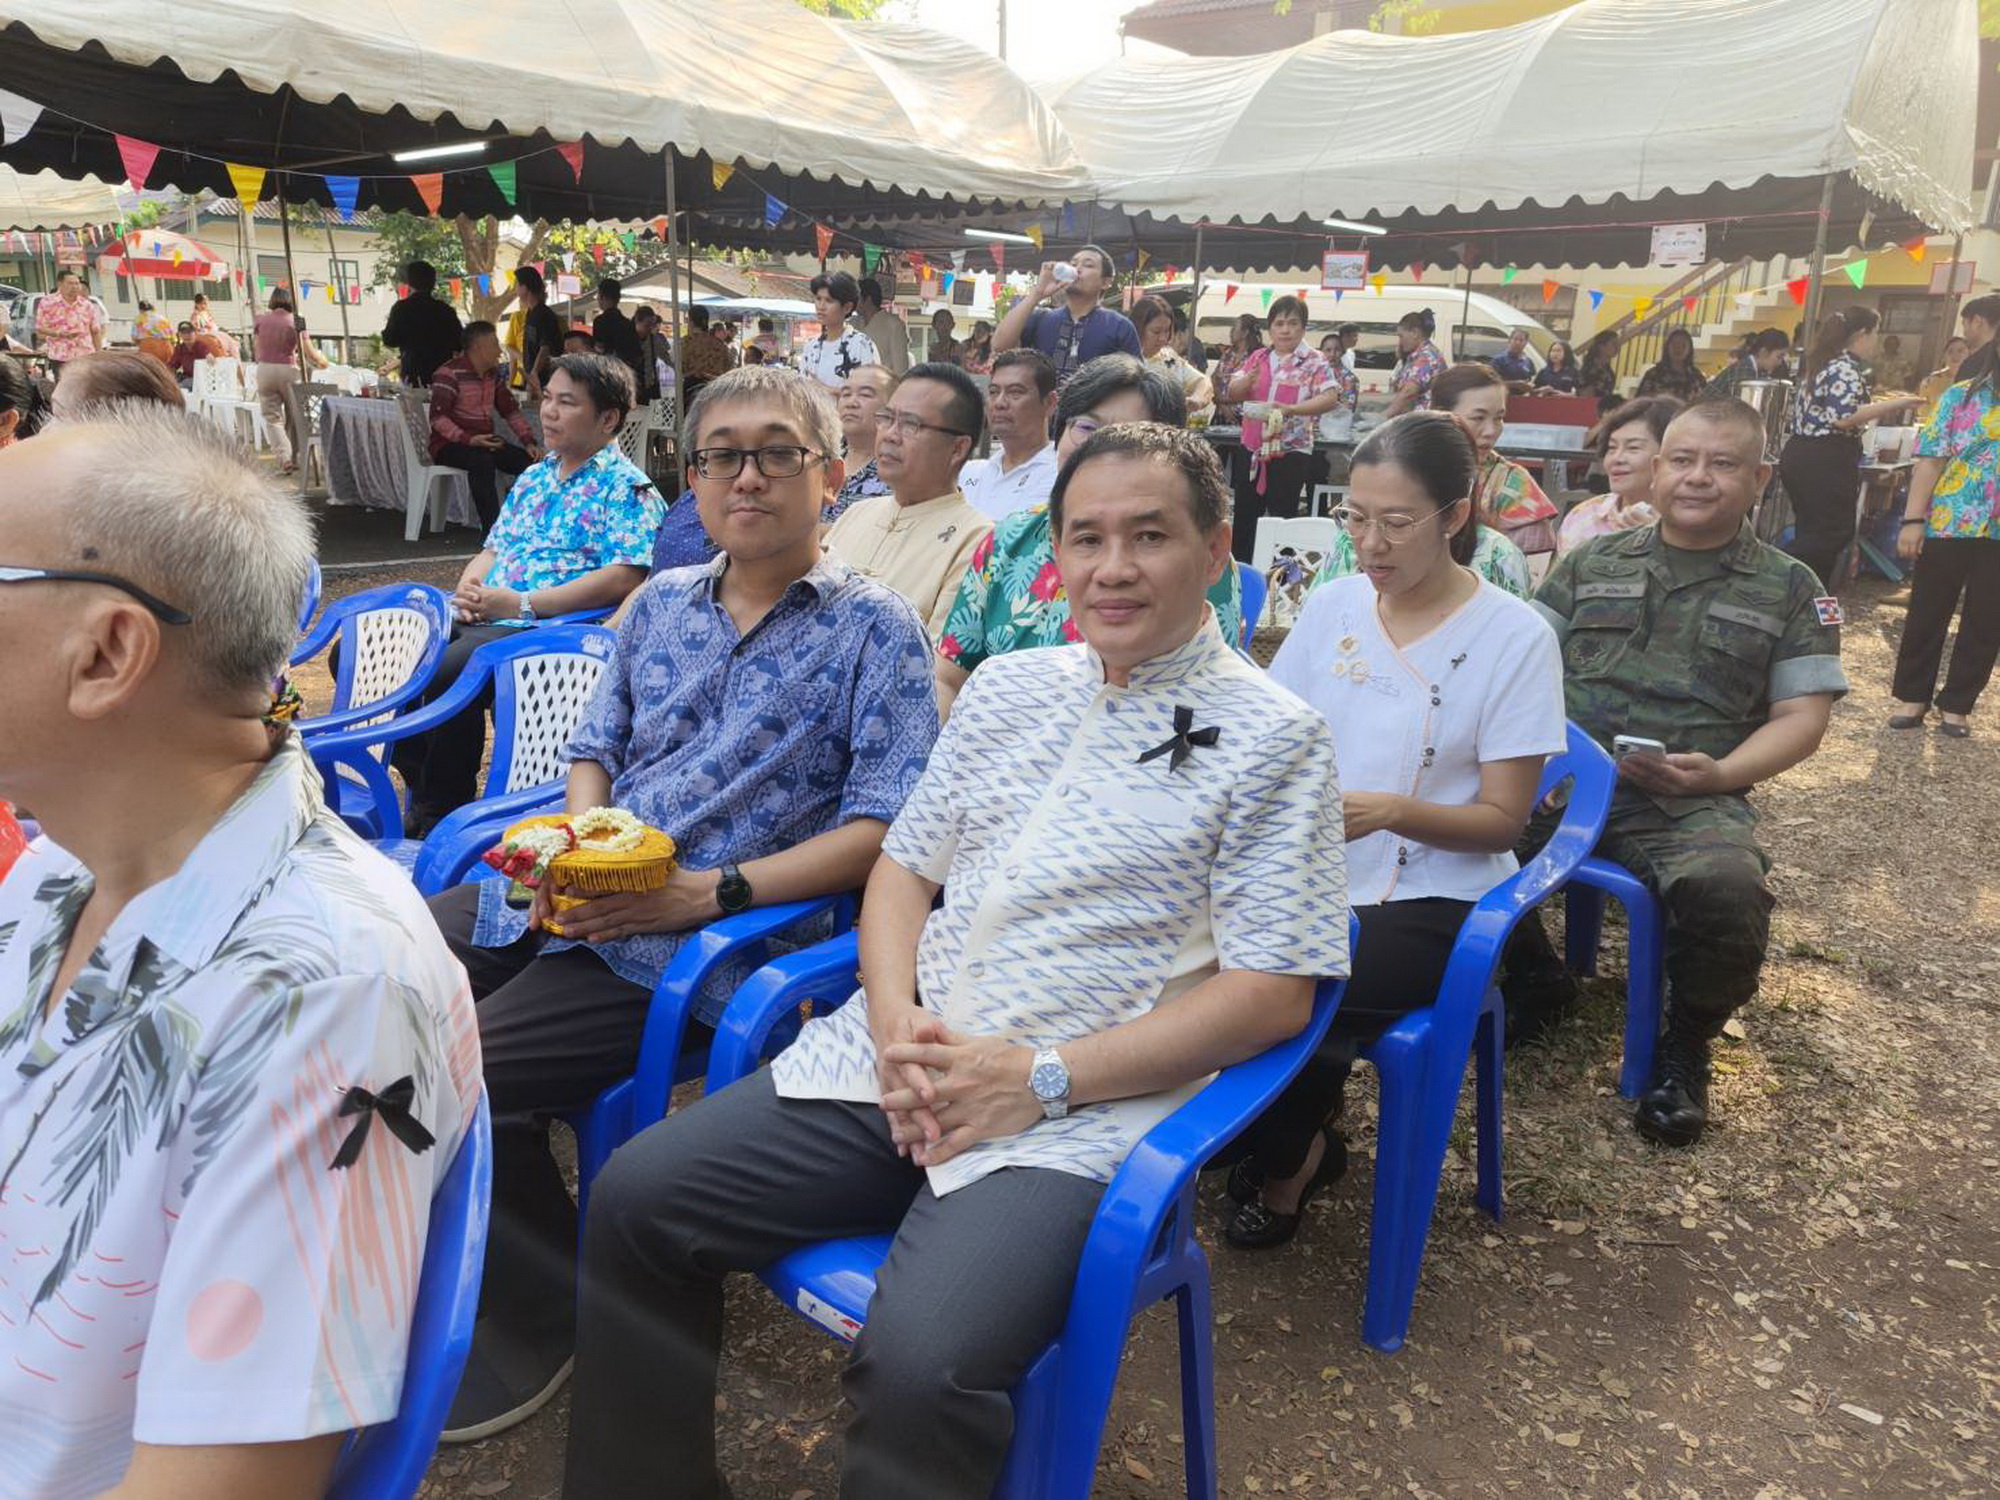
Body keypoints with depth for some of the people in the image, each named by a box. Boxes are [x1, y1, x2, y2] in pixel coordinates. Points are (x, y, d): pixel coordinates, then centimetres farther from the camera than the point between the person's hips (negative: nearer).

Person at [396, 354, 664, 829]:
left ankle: (443, 815, -11)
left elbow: (624, 578, -16)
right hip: (481, 620, 9)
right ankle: (421, 793, 9)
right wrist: (467, 591, 1)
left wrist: (524, 604, -18)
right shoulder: (533, 476, 23)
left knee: (442, 674, -32)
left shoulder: (626, 487, -3)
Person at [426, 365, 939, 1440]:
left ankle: (541, 1318, 7)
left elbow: (882, 832, -12)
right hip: (562, 898, 7)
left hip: (687, 947, -7)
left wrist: (710, 890, -19)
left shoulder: (876, 632, -4)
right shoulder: (660, 605, 15)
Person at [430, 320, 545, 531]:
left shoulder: (493, 374, 12)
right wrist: (468, 440, -30)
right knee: (482, 461, -38)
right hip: (450, 444, -7)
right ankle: (492, 530, -36)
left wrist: (529, 441, 0)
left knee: (530, 462, -15)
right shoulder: (450, 373, -13)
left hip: (485, 442, 7)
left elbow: (510, 410, 14)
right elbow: (437, 417, -19)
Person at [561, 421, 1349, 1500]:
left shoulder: (1272, 737, -3)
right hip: (898, 1062, 6)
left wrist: (1039, 1078, -14)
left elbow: (1272, 994, -8)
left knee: (920, 1369, -28)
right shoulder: (1008, 686, 13)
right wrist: (895, 1018, -5)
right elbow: (903, 865, 16)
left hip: (1076, 1112, -5)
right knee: (633, 1203, -5)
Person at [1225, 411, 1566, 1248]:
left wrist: (1392, 811, -25)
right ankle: (1299, 1140, 7)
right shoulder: (1331, 607, 6)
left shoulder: (1515, 637, -6)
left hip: (1432, 898, -4)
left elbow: (1503, 820, -7)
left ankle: (1285, 1166, 8)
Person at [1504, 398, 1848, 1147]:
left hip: (1689, 800, -2)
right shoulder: (1593, 561, 15)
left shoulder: (1790, 588, 11)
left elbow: (1801, 718, 6)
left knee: (1728, 892, -36)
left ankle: (1686, 1046, -1)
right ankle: (1536, 978, 4)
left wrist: (1720, 772, -13)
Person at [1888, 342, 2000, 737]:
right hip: (1948, 525, -2)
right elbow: (1931, 459, -4)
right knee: (1928, 612, 6)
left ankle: (1957, 703, 20)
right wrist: (1913, 519, -11)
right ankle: (1913, 696, 20)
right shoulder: (1961, 396, 1)